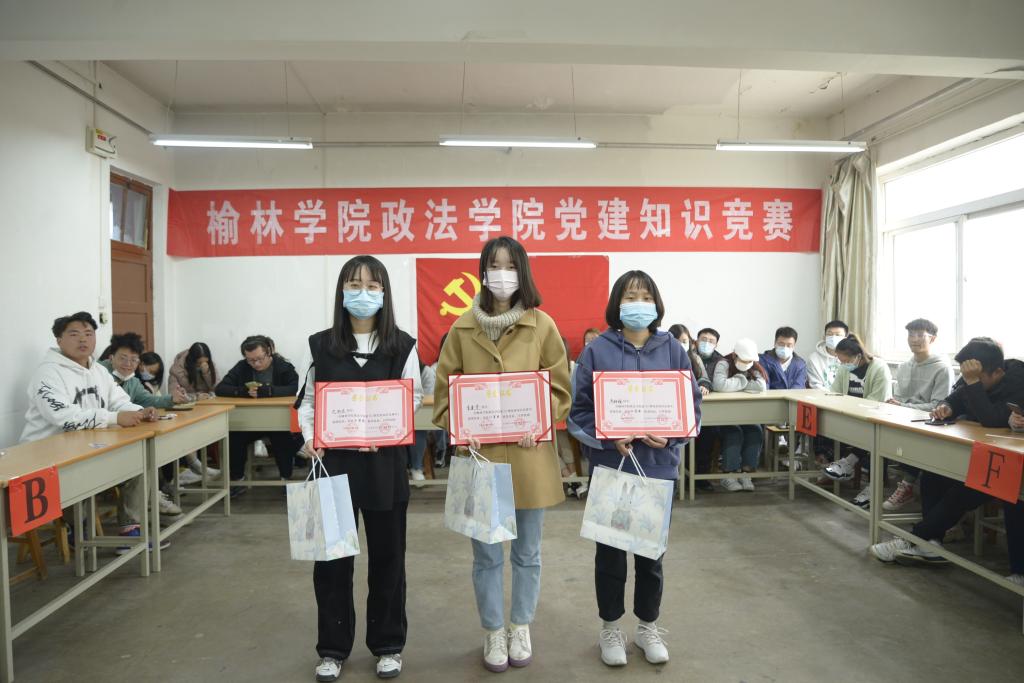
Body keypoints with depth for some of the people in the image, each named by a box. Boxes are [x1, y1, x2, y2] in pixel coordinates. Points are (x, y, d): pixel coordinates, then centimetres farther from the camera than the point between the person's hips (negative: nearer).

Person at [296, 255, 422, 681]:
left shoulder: (402, 346, -1)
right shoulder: (321, 345, 3)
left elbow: (414, 398, 0)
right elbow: (307, 400, 7)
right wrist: (309, 435, -11)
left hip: (384, 463, -1)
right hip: (333, 461, 1)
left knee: (386, 555, 11)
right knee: (331, 557, 9)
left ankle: (388, 645, 29)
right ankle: (332, 648, 28)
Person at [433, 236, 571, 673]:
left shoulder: (542, 325, -2)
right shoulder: (463, 328, 1)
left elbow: (560, 386, 1)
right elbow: (445, 388, 4)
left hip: (529, 453, 0)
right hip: (480, 453, 0)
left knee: (527, 552, 14)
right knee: (486, 554, 11)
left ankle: (521, 628, 36)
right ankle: (493, 632, 31)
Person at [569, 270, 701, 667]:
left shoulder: (672, 349, 1)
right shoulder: (598, 350, -6)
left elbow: (693, 404, 3)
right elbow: (579, 409, -5)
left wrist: (670, 435, -14)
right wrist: (609, 437, -20)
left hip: (658, 466, 2)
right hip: (610, 465, -2)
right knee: (610, 549, 11)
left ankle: (648, 627, 34)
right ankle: (611, 628, 30)